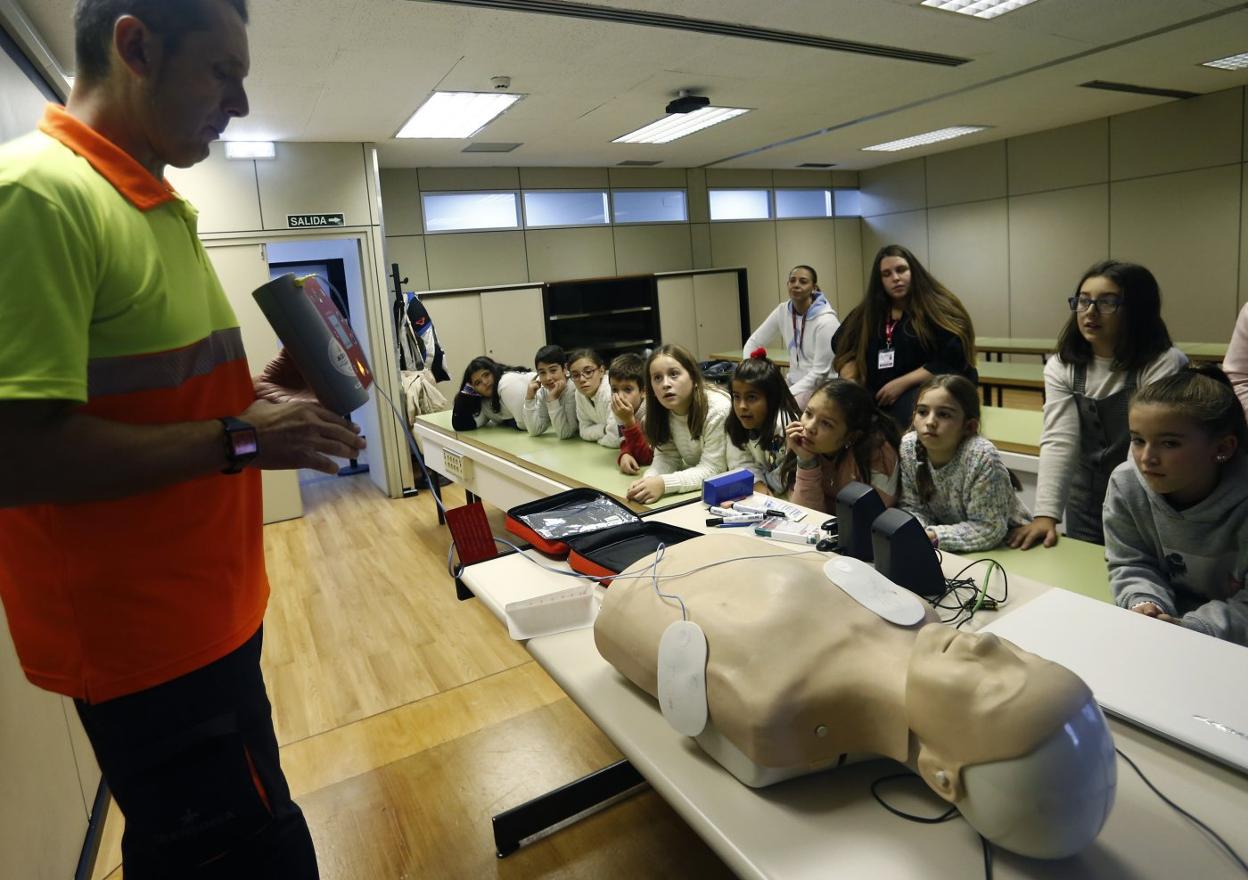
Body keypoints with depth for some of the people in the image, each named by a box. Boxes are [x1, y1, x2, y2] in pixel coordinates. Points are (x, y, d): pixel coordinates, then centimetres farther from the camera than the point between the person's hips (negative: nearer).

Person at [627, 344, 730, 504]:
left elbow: (712, 470, -23)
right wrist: (649, 480, -26)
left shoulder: (718, 409, -23)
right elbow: (666, 457, -5)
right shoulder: (662, 410, -5)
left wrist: (664, 484, -35)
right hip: (691, 491, 5)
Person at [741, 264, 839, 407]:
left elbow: (819, 373, -18)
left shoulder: (826, 321, -17)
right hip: (795, 385, 6)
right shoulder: (783, 311, -1)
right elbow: (753, 342, 5)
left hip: (822, 389, -5)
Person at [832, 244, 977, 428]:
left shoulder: (939, 308, 0)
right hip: (876, 396, 4)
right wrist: (850, 383, -6)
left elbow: (950, 362, -8)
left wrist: (902, 384, -15)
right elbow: (846, 350, 15)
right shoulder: (868, 312, 16)